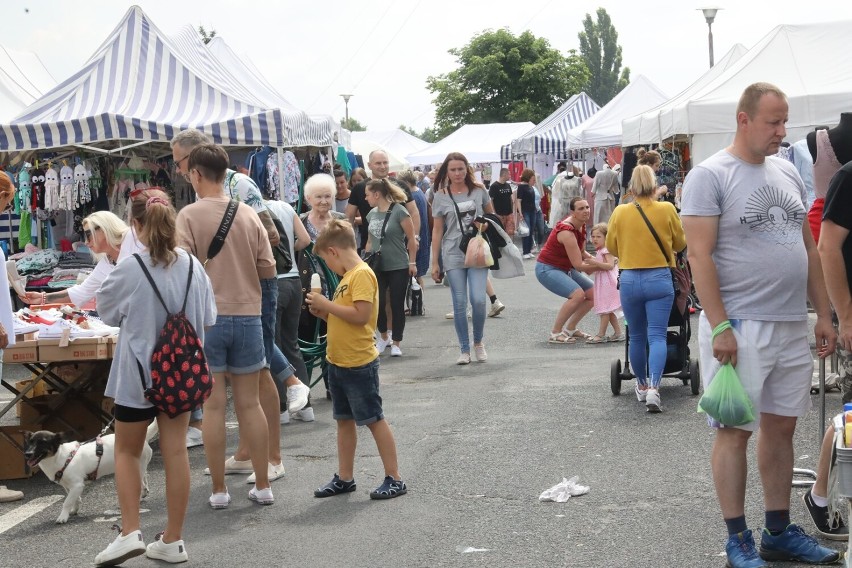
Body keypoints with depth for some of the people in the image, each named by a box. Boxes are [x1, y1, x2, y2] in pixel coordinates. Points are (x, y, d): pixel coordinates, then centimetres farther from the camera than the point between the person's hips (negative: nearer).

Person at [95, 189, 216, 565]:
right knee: (175, 451, 8)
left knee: (127, 451, 13)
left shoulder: (130, 270, -17)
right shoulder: (192, 266, -5)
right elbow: (207, 319, 3)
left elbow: (106, 312, -1)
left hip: (138, 374, -4)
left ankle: (130, 532, 3)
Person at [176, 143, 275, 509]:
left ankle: (219, 490, 7)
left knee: (213, 406, 3)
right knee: (250, 404, 11)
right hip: (247, 316, 3)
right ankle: (262, 485, 16)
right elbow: (268, 269, 5)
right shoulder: (248, 215, 2)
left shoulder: (189, 215, -8)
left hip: (207, 317, -3)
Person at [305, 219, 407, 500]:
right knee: (344, 420, 14)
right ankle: (344, 478, 22)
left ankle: (394, 479, 5)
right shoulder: (347, 276, 12)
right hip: (338, 361, 9)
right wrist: (324, 312, 3)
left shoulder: (362, 274, -16)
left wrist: (327, 304, -19)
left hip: (359, 364, -9)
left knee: (374, 420, -2)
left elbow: (360, 315, -26)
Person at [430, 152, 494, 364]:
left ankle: (478, 342, 13)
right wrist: (434, 263, 2)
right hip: (453, 255, 0)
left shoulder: (479, 191, 4)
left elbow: (491, 215, 19)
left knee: (478, 300, -10)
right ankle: (464, 349, 9)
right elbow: (437, 231, 4)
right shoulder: (441, 196, 2)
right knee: (460, 303, 0)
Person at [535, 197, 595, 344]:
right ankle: (555, 334, -16)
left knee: (593, 293, 5)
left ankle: (570, 328, 18)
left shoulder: (581, 226, 0)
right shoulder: (567, 231, -28)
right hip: (547, 269, -10)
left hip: (565, 268, 10)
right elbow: (578, 265, -27)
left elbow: (582, 253, 12)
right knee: (578, 294, -28)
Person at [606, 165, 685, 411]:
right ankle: (653, 388, -18)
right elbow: (680, 244, 7)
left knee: (636, 337, 15)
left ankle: (642, 385, 30)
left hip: (629, 280, 1)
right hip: (659, 279, -1)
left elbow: (611, 247, 8)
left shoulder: (620, 213, -3)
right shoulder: (667, 210, -5)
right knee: (657, 336, -3)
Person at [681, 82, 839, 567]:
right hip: (740, 327, -7)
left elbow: (809, 248, 17)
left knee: (782, 426, 12)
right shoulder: (710, 176, -8)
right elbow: (700, 255, -14)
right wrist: (720, 327, -19)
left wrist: (824, 314, 12)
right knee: (736, 431, -1)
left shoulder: (788, 173, 13)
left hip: (792, 326, 7)